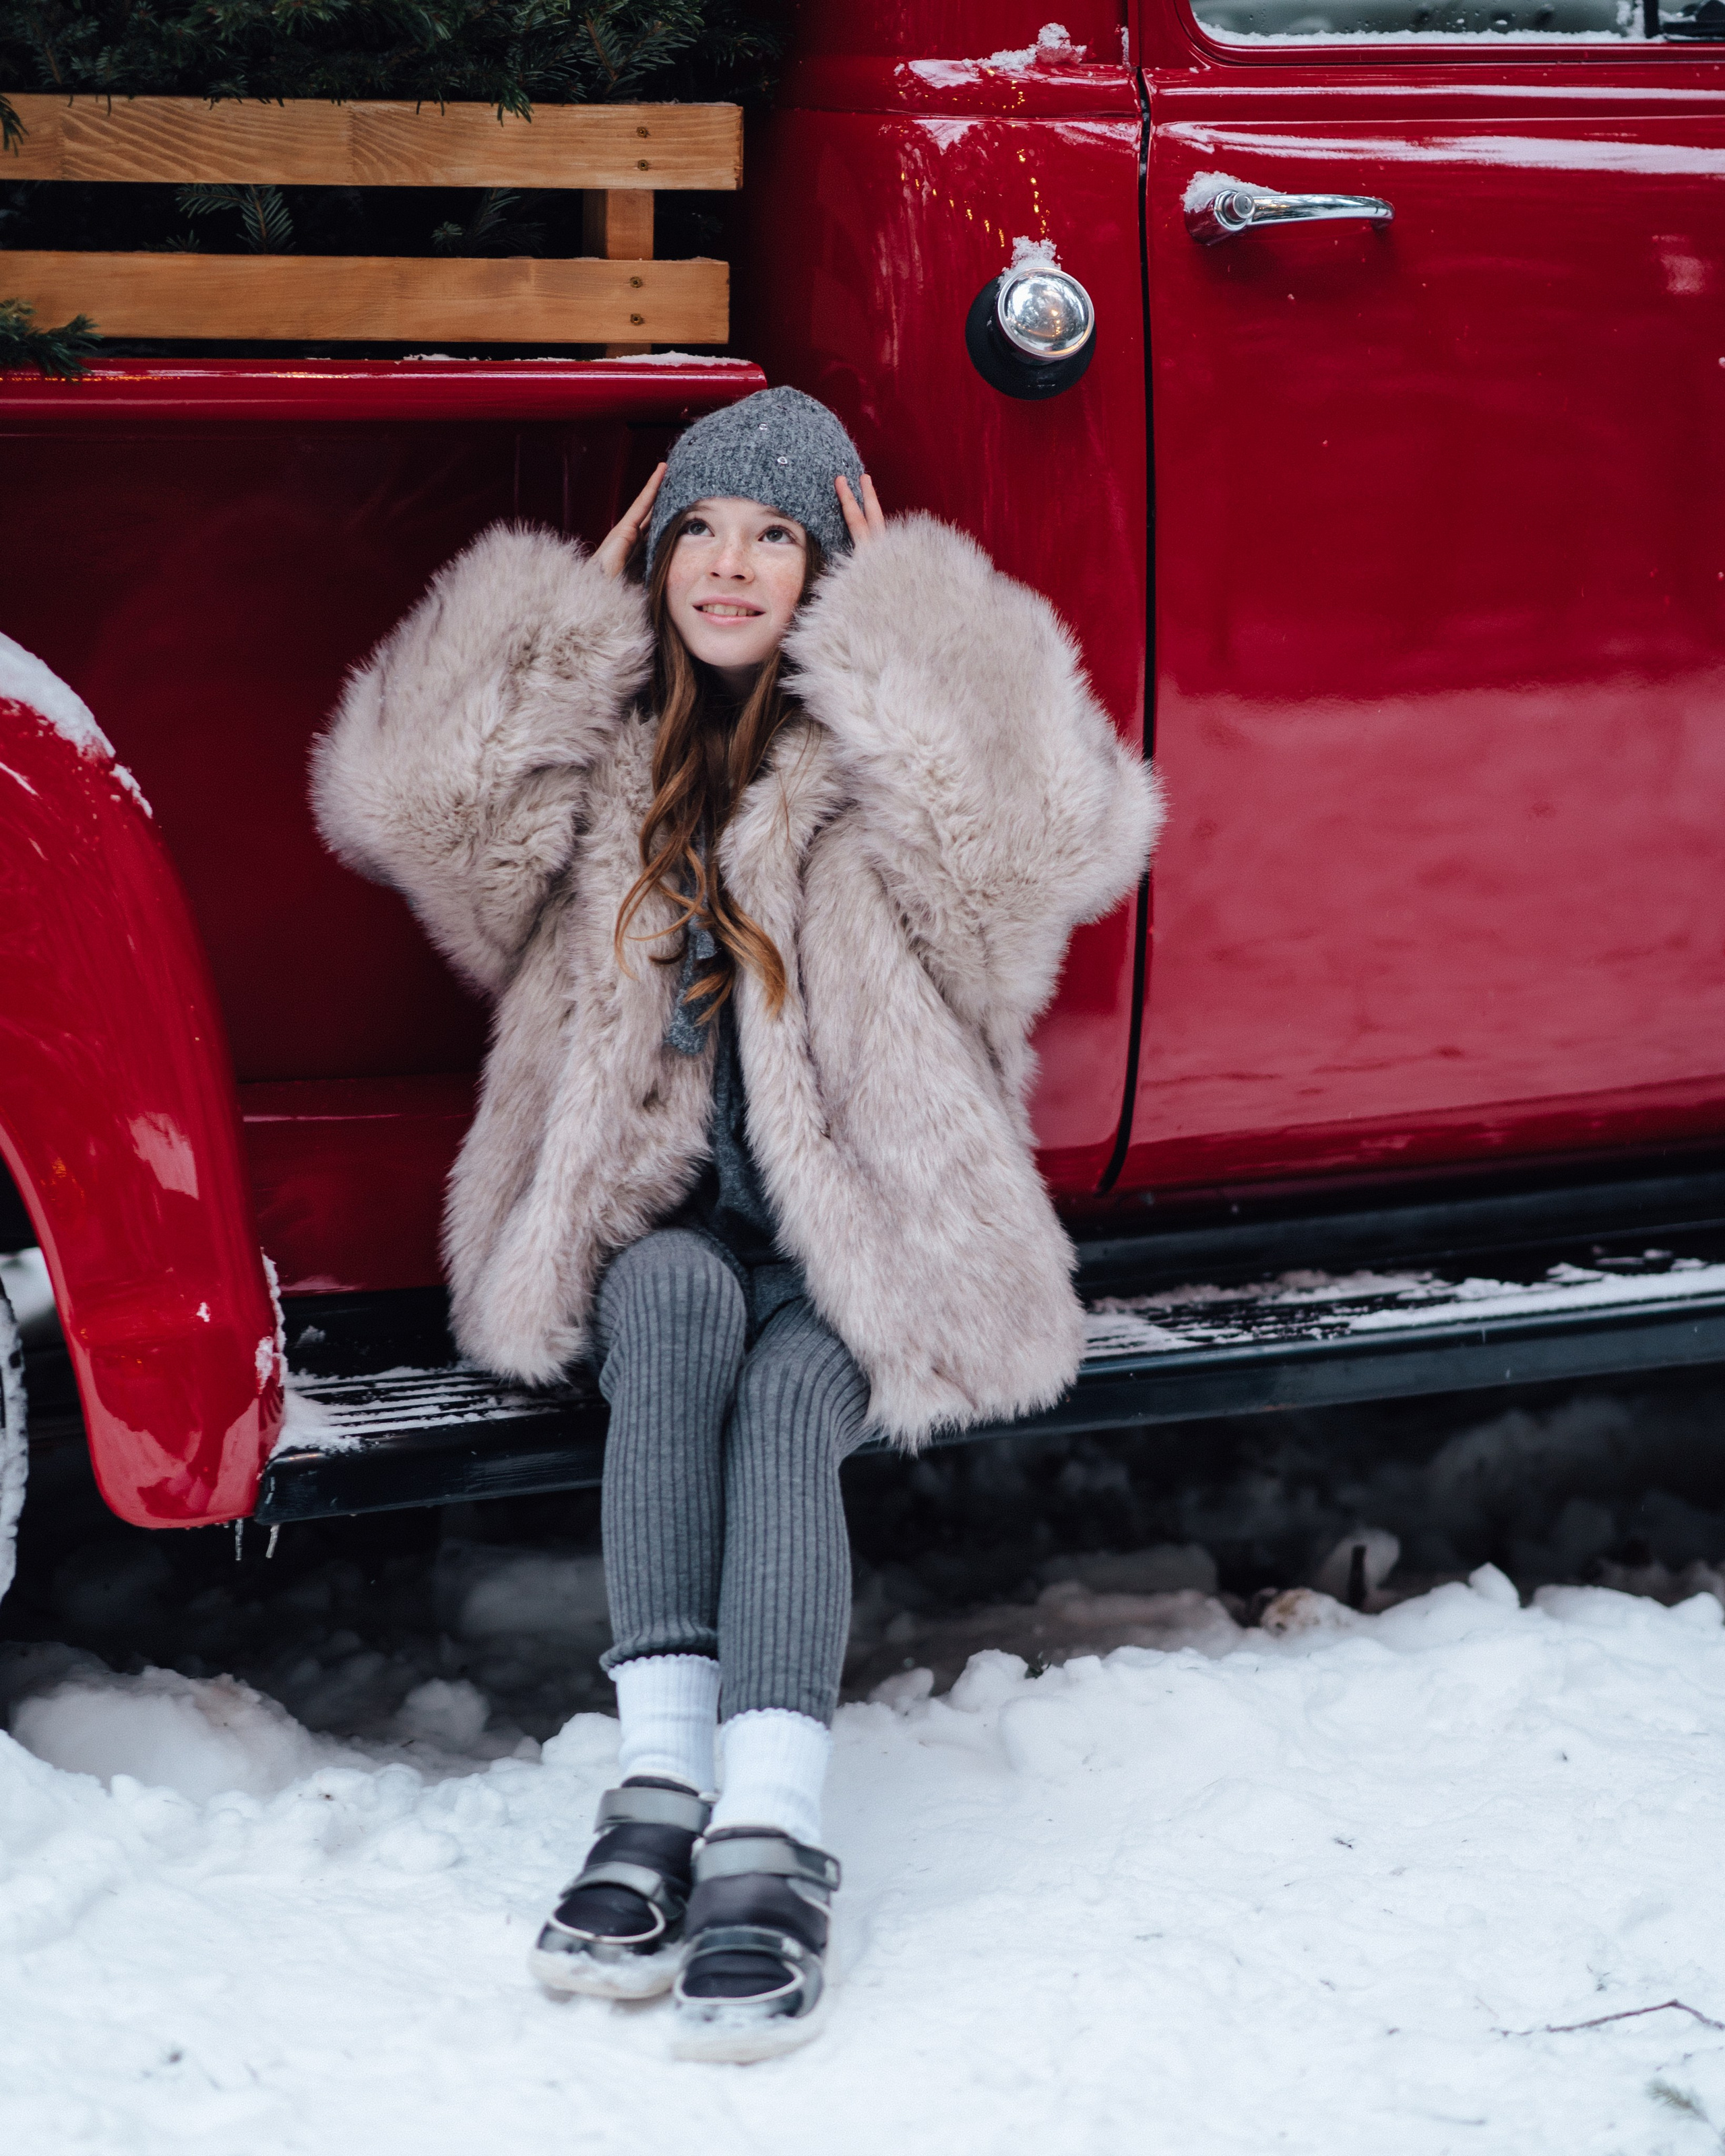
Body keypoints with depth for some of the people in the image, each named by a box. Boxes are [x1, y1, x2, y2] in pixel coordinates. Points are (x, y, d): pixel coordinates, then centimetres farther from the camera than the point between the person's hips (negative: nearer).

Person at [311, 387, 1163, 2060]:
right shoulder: (597, 742, 11)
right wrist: (586, 611, -2)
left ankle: (769, 1843, -43)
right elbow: (412, 806, -7)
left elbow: (1052, 840, -17)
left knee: (789, 1391, -31)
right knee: (673, 1299, -32)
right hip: (654, 1223, 1)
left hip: (862, 1243, -1)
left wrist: (896, 632, -12)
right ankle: (660, 1785, -37)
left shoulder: (890, 751, 3)